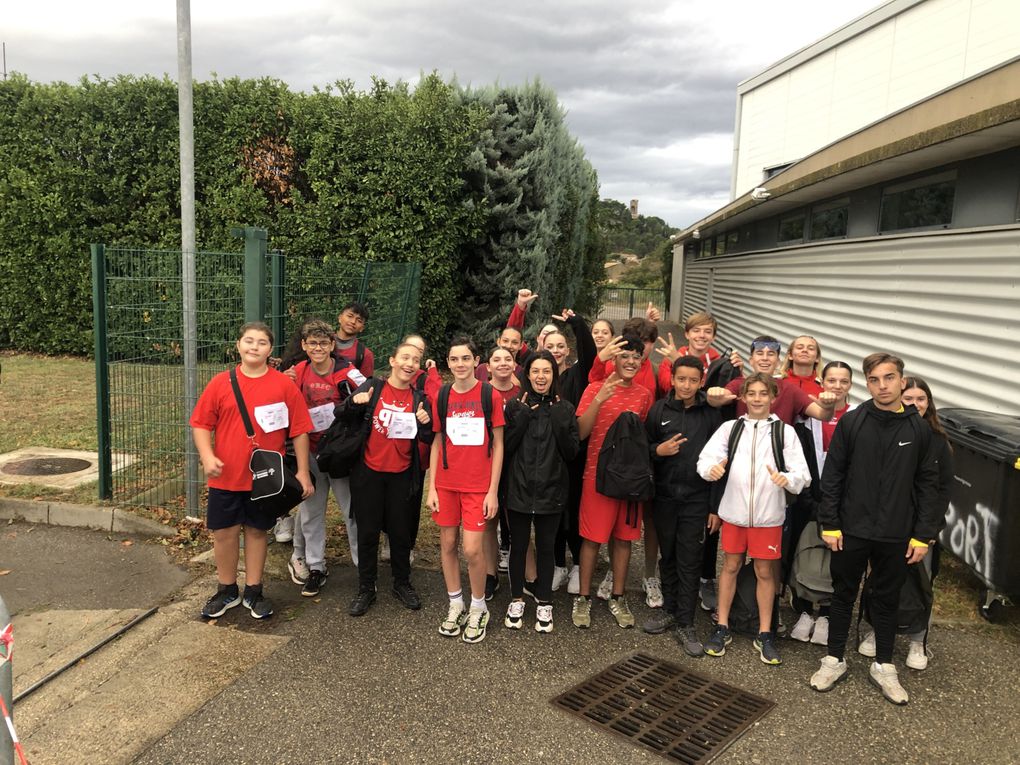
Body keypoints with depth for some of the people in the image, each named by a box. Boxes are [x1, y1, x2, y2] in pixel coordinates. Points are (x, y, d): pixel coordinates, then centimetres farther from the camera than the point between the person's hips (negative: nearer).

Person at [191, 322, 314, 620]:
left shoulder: (284, 385, -5)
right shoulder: (220, 383, -1)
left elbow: (299, 431, -3)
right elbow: (201, 424, 2)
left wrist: (303, 472, -5)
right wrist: (207, 456, -14)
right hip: (226, 477, 1)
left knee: (256, 531, 12)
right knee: (224, 532, 10)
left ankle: (253, 591, 27)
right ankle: (227, 591, 29)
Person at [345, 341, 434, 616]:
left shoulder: (419, 399, 3)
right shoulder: (372, 387, -2)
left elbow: (428, 439, 2)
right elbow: (346, 419, -3)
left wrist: (425, 423, -19)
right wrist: (354, 403, -23)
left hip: (402, 475, 2)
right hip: (369, 472, -1)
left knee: (401, 532, 11)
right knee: (367, 532, 6)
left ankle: (402, 584, 28)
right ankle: (366, 589, 19)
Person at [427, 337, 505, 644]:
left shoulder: (490, 395, -5)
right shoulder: (441, 396, 4)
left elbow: (498, 444, -3)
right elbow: (437, 443, 8)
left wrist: (493, 490, -7)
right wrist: (431, 488, 4)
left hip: (478, 485, -3)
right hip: (446, 483, 3)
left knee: (472, 548, -6)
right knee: (448, 543, 9)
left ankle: (478, 609, 16)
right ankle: (455, 604, 26)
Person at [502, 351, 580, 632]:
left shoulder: (565, 409, 1)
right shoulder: (515, 406, 0)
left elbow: (572, 452, -2)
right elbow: (505, 447, -5)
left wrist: (560, 423, -15)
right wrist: (522, 418, -15)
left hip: (551, 491, 0)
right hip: (519, 489, 0)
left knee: (546, 547, 11)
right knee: (518, 545, 11)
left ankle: (544, 603, 25)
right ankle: (517, 600, 27)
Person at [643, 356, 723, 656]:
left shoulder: (711, 413, -2)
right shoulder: (659, 409, 2)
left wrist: (717, 506, -3)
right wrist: (658, 450, -13)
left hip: (696, 499, -2)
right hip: (664, 496, 2)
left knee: (689, 561, 1)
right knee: (668, 556, 13)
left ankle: (685, 624, 10)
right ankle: (669, 608, 30)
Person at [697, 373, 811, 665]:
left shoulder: (785, 431, -1)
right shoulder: (730, 427, 2)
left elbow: (802, 474, -7)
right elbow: (705, 458, -7)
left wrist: (787, 479, -29)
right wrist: (711, 468, -30)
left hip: (768, 514, -1)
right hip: (734, 510, 1)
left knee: (765, 572, 9)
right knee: (730, 567, 12)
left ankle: (765, 634, 23)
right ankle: (722, 628, 24)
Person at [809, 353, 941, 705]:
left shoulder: (919, 430, -2)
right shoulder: (851, 422, -5)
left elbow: (928, 485, 2)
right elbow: (832, 476, -3)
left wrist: (923, 534, -1)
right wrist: (829, 524, -6)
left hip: (896, 536, 1)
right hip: (851, 530, -1)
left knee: (887, 600, 15)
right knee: (844, 596, 13)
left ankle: (883, 666, 31)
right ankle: (834, 659, 28)